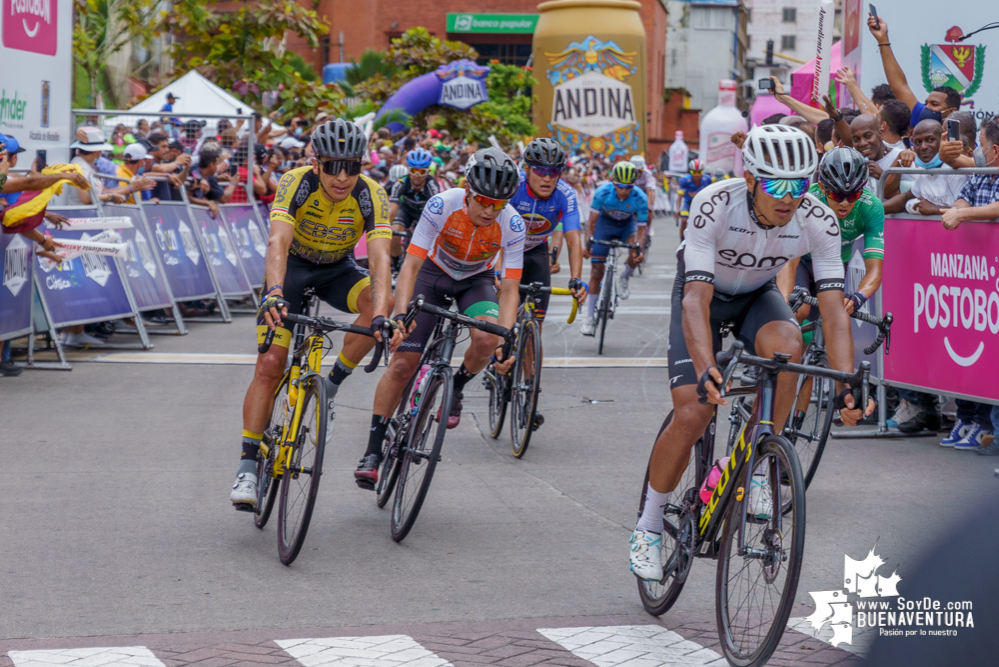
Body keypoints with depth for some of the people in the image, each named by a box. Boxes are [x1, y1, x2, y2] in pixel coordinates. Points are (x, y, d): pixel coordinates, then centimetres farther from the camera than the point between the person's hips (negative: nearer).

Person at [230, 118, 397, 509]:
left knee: (383, 301, -30)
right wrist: (274, 294, -61)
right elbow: (278, 243, -43)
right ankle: (247, 467, -7)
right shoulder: (296, 184, -30)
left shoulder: (371, 196, -27)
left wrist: (381, 314, -55)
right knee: (270, 364, -13)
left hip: (338, 270, 2)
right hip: (292, 267, -2)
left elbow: (379, 258, -38)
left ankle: (331, 385, -10)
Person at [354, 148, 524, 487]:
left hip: (476, 280, 1)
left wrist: (506, 340, -39)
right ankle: (373, 451, -2)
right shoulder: (442, 206, -31)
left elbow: (509, 289, -26)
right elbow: (411, 264, -31)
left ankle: (455, 389, 3)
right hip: (434, 273, -1)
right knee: (402, 363, -11)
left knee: (487, 339, -30)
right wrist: (401, 314, -45)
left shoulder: (512, 226, -27)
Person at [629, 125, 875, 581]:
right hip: (704, 292, -2)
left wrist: (846, 385, -44)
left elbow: (834, 309, -30)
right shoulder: (715, 205, -36)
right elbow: (696, 300, -41)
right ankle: (649, 525, 7)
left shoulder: (819, 221, -28)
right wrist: (706, 370, -57)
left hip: (758, 295, 2)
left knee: (786, 345, -33)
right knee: (692, 415, -15)